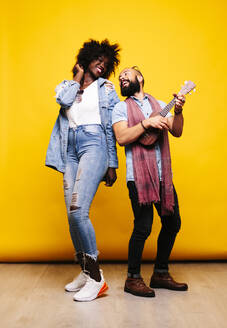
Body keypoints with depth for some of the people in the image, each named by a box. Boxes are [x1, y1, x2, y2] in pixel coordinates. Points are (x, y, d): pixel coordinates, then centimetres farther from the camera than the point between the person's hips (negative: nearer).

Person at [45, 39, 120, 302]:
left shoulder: (106, 88, 12)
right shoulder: (67, 85, 20)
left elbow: (111, 129, 7)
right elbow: (64, 100, -6)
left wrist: (112, 165, 2)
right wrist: (79, 75, 10)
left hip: (94, 145, -4)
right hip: (70, 149, 4)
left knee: (78, 210, -20)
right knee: (72, 214, 1)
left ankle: (96, 277, -10)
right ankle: (85, 271, 16)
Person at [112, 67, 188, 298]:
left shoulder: (159, 105, 17)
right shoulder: (121, 108, 6)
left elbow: (177, 132, 6)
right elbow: (121, 138, -9)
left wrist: (178, 111, -10)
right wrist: (146, 123, -18)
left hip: (163, 175, 5)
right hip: (139, 176, -5)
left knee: (172, 222, 9)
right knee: (143, 227, -7)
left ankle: (161, 274, 26)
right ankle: (133, 279, 11)